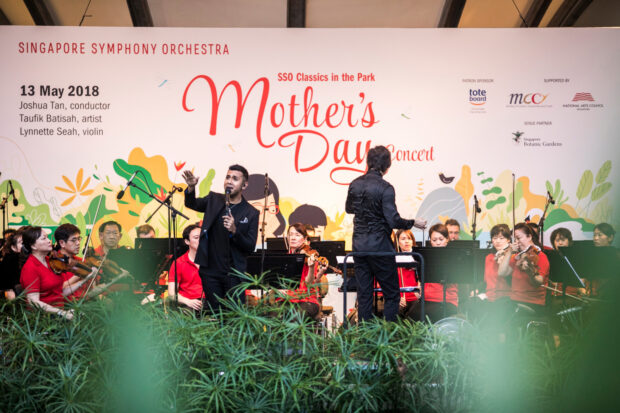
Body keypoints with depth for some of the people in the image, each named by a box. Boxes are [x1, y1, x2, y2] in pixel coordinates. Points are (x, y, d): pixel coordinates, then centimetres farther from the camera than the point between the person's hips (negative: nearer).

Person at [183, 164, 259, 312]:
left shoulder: (251, 213, -3)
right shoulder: (214, 199, 7)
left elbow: (250, 247, -5)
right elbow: (192, 204, -2)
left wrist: (234, 231, -23)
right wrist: (191, 188, -23)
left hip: (233, 273, -2)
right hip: (210, 271, 2)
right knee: (214, 313, 11)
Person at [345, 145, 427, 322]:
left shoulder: (355, 184, 3)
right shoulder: (385, 188, -16)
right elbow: (393, 221, -17)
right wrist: (413, 223, -2)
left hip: (359, 245, 6)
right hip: (379, 245, -6)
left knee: (363, 293, 11)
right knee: (392, 294, 6)